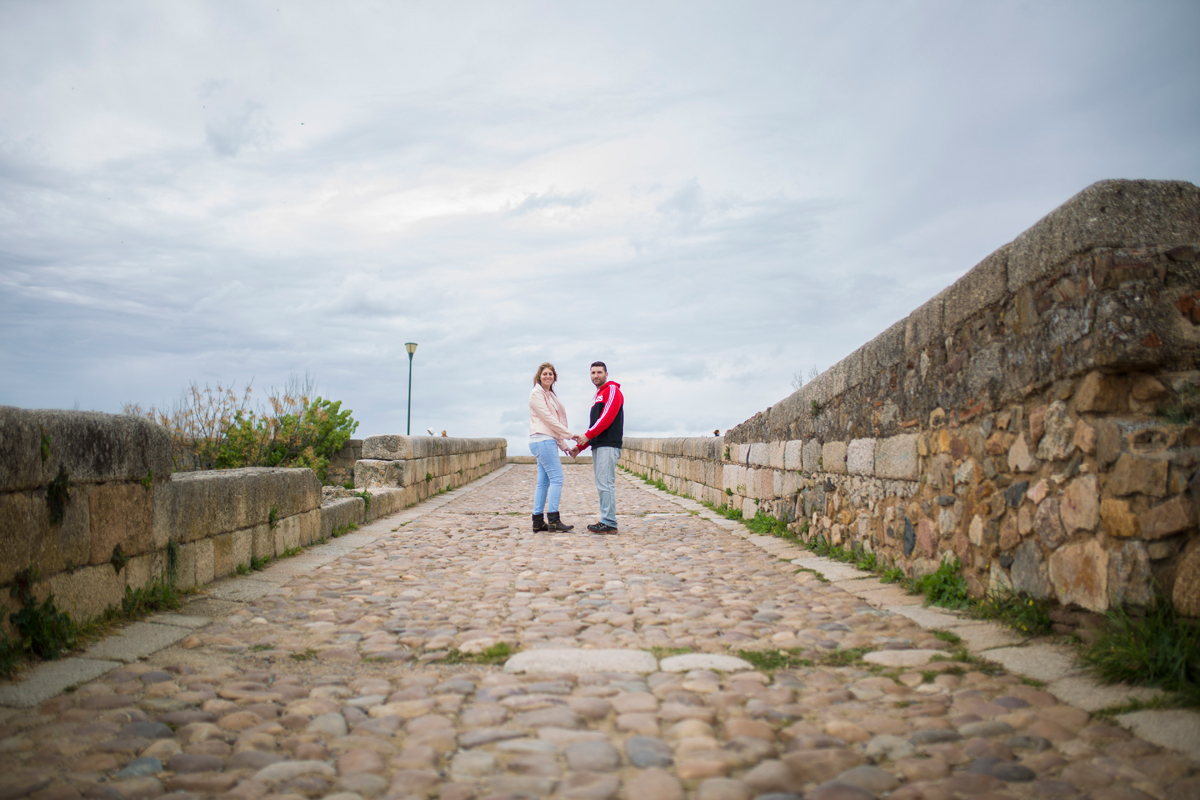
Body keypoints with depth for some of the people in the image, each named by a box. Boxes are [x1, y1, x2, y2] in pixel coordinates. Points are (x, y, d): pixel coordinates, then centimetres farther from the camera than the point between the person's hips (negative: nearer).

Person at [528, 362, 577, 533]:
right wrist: (569, 434, -10)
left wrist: (563, 444, 18)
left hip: (548, 441, 9)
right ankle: (553, 520, -14)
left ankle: (538, 522, 7)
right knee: (556, 478, -13)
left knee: (543, 482, 6)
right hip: (542, 440, -9)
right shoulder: (537, 393, -5)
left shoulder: (550, 395, 22)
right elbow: (547, 418, -12)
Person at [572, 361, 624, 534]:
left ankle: (609, 523, -11)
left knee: (606, 484, -12)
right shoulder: (598, 396, 25)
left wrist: (588, 435, -17)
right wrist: (579, 446, 20)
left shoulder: (612, 390, -3)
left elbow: (607, 417, -16)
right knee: (602, 485, 8)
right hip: (597, 446, 10)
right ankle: (605, 521, 11)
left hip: (608, 446, -10)